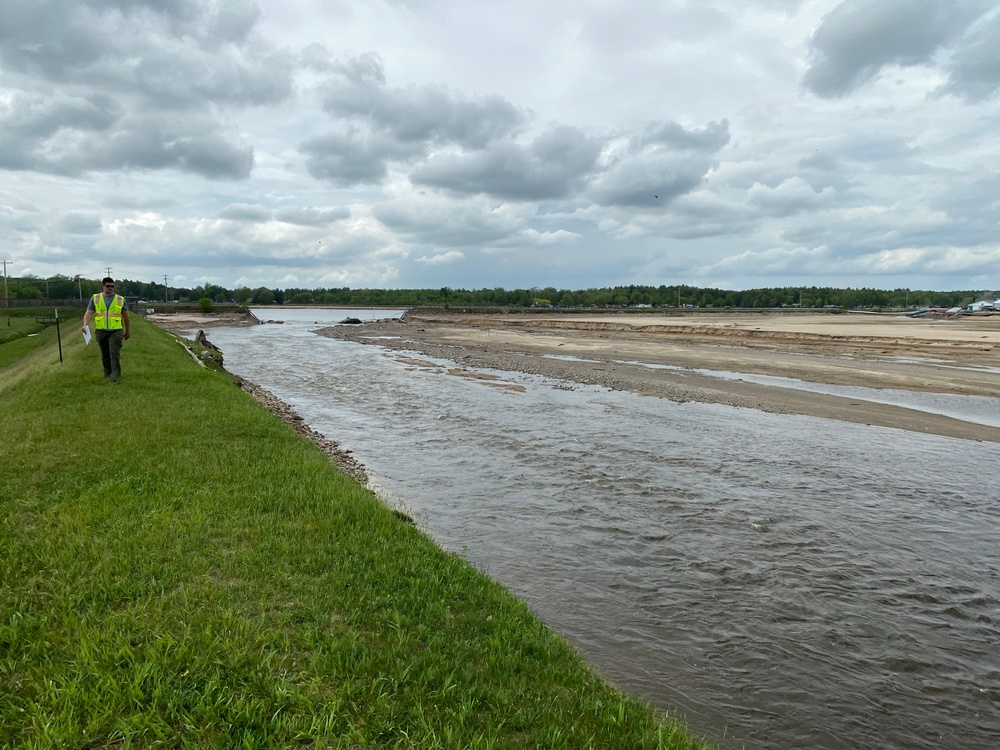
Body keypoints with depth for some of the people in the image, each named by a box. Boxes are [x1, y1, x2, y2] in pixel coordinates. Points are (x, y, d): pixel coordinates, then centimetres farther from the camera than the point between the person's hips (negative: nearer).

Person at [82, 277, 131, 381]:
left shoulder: (120, 299, 6)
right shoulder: (95, 298, 7)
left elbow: (126, 316, 12)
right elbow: (88, 313, 1)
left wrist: (128, 331, 14)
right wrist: (85, 325, -16)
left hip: (116, 331, -2)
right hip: (101, 331, 2)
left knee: (114, 353, -11)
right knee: (105, 353, 12)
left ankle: (115, 375, -11)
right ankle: (107, 372, 26)